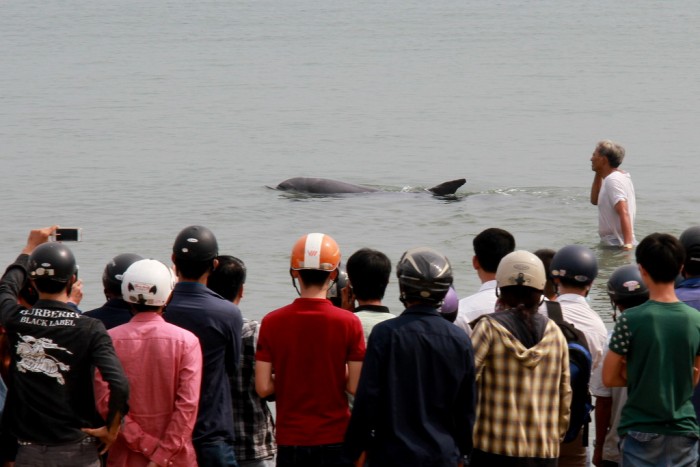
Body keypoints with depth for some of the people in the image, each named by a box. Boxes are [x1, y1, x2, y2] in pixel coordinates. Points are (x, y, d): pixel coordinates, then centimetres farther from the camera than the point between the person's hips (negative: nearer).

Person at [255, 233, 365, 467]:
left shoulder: (272, 322, -3)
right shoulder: (349, 322, -7)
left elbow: (263, 387, -4)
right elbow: (355, 386, -8)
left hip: (290, 441, 1)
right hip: (335, 439, -1)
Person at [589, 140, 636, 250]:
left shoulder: (613, 180, -16)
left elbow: (624, 213, -27)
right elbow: (595, 200, 27)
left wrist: (628, 244, -37)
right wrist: (598, 174, 16)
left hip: (617, 245, -10)